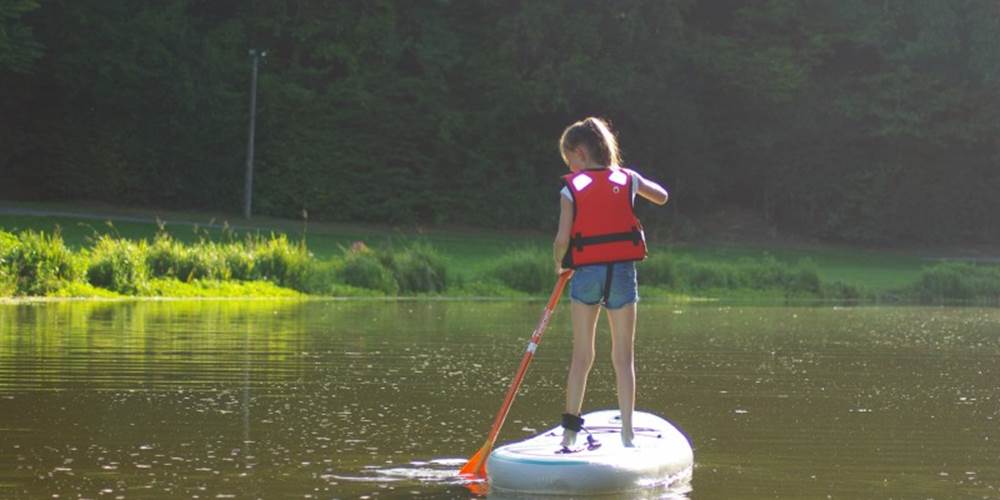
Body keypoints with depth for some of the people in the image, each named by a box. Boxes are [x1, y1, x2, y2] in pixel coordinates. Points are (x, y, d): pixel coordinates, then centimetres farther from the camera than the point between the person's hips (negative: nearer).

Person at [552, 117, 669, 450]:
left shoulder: (572, 188, -2)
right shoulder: (627, 180, 6)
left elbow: (562, 239, -7)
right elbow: (661, 197, 26)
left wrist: (559, 265, 12)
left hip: (586, 272, -1)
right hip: (623, 272, 1)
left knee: (581, 356, 7)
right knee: (624, 357, 5)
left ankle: (570, 430, 5)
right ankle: (627, 433, 2)